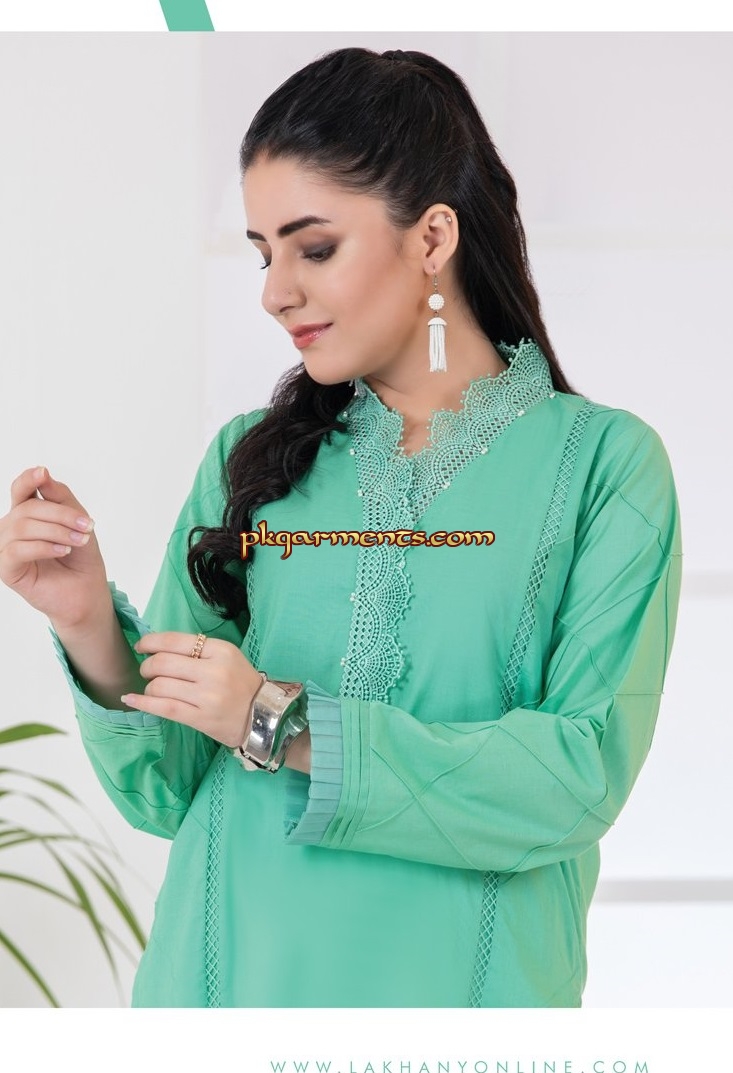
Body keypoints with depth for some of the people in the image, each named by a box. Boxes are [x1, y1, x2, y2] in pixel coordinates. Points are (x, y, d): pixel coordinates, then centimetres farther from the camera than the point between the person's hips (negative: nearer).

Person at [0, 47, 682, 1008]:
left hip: (458, 980, -2)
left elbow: (583, 774, -16)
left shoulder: (603, 460, -6)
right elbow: (168, 794, 1)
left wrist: (285, 727, -19)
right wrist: (92, 629, -17)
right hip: (228, 969, 3)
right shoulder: (248, 459, 2)